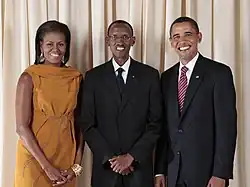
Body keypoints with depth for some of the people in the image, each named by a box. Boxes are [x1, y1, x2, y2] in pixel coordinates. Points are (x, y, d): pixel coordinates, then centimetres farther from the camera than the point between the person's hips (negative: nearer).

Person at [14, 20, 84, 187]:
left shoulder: (76, 77, 1)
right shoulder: (29, 78, -9)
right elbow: (22, 127, -13)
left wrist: (77, 164, -5)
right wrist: (47, 166, -16)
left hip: (67, 156, 4)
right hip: (35, 158, -3)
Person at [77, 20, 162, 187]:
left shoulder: (150, 75, 1)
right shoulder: (93, 77, 2)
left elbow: (156, 123, -1)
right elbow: (88, 125, 0)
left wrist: (131, 156, -9)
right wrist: (110, 158, -9)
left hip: (139, 167, 0)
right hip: (105, 168, 1)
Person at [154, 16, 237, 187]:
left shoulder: (219, 72, -7)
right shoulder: (167, 77, 8)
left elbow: (226, 126, -11)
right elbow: (164, 126, 8)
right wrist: (160, 170, 4)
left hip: (206, 172, -4)